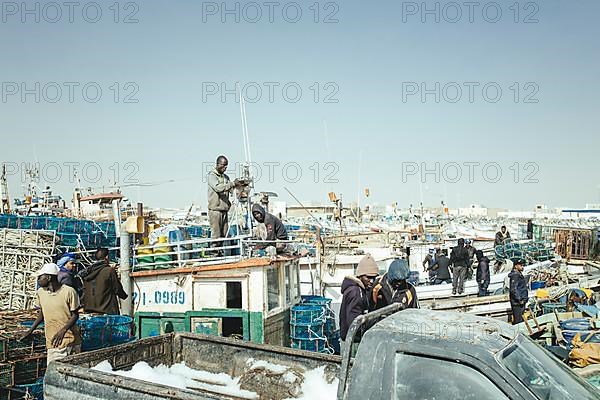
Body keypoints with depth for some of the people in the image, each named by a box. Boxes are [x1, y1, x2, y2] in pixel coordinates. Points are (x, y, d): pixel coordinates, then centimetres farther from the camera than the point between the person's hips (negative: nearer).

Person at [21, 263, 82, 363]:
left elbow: (75, 315, -6)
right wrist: (30, 331, 14)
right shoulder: (40, 293, 4)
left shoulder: (69, 292, -11)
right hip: (54, 342, 3)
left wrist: (63, 331, -20)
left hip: (72, 341, -3)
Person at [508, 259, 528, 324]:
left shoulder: (520, 275, 17)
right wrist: (519, 299, -21)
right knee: (518, 319, -10)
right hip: (517, 302, -10)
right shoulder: (515, 275, -14)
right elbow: (513, 289, -21)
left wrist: (525, 298, 19)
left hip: (521, 301, 10)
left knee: (521, 319, 14)